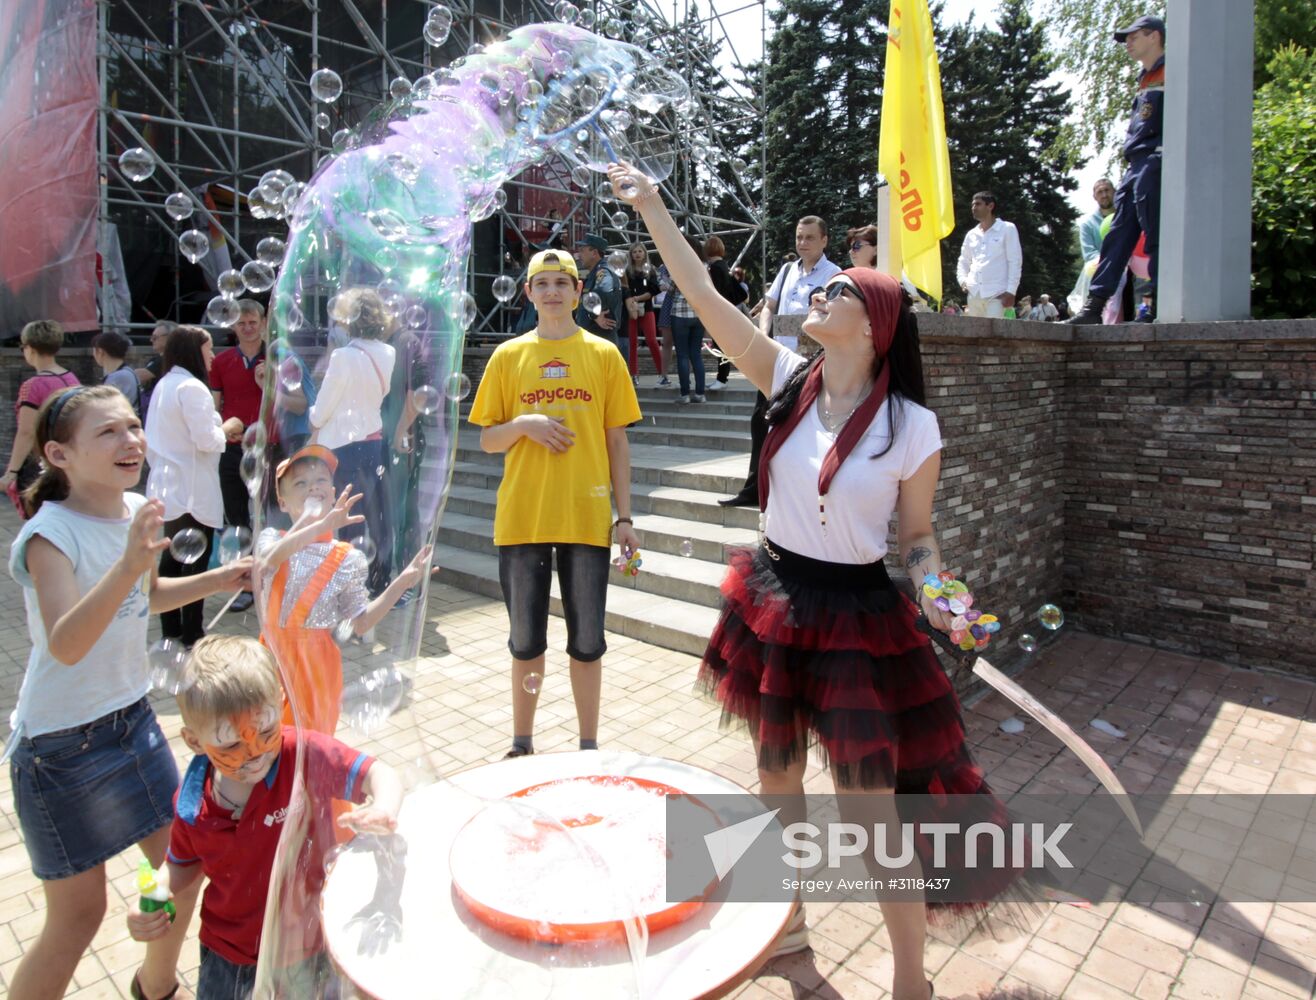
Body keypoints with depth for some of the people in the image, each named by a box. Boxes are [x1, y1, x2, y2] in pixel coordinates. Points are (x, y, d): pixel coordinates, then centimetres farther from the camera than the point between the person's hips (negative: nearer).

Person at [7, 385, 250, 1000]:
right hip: (62, 744, -6)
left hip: (133, 717, 7)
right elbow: (65, 645, -39)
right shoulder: (50, 535, -23)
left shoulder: (136, 510, -3)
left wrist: (219, 578, 5)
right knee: (78, 914, 6)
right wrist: (127, 565, -51)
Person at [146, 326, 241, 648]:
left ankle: (170, 628, 24)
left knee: (173, 556, 15)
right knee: (196, 562, -1)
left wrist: (160, 467, 23)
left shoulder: (164, 384, 12)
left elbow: (152, 438, 17)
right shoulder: (192, 387, -16)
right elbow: (207, 441, -20)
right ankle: (192, 633, 5)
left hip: (168, 486, 9)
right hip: (192, 491, -9)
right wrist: (228, 428, -2)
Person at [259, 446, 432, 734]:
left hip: (316, 663, -1)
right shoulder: (271, 538, -3)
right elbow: (268, 560, -29)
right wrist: (320, 525, -42)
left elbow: (360, 624, -6)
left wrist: (401, 582, -16)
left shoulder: (347, 558, -4)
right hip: (273, 655, 1)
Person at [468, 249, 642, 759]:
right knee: (526, 641, 12)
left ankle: (589, 747, 24)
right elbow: (488, 440, 7)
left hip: (586, 517, -1)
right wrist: (526, 424, -14)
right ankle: (521, 743, 29)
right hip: (521, 518, 1)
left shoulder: (603, 355, 3)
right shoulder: (508, 356, 6)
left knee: (587, 641, 8)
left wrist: (625, 516, 0)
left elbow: (617, 441, 4)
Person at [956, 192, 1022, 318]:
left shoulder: (1007, 229, 4)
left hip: (997, 292, -5)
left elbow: (1015, 261, -1)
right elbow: (963, 262, 26)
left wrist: (1010, 291, -11)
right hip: (974, 293, 5)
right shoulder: (971, 234, 17)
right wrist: (962, 280, 5)